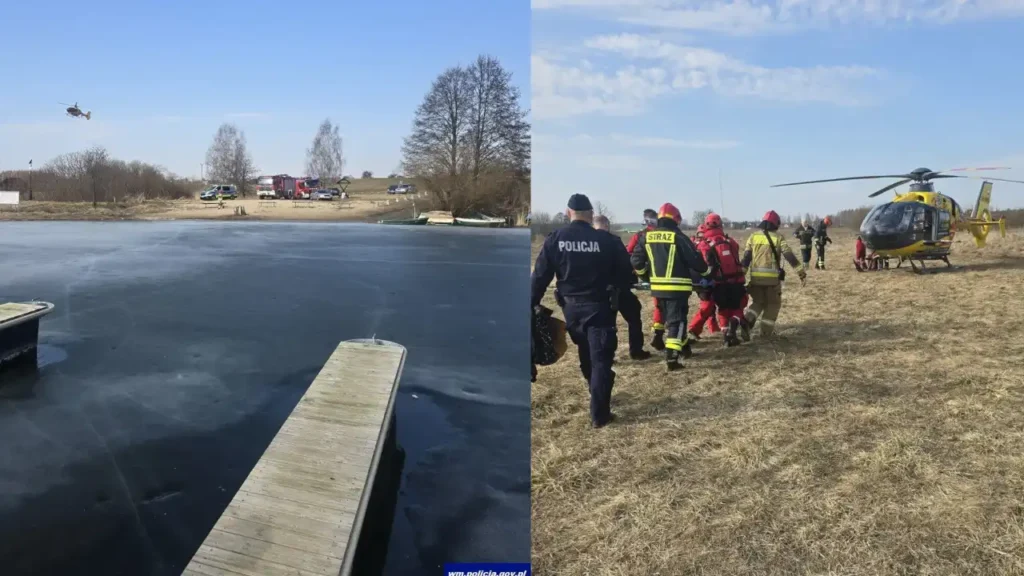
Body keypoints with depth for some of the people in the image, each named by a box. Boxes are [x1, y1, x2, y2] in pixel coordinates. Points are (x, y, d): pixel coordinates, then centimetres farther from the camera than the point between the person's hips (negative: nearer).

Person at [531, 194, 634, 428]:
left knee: (586, 356, 23)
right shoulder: (605, 240, -10)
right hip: (598, 307, -3)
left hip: (571, 307, 4)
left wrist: (532, 305, 1)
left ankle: (598, 397, 43)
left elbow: (540, 276, -5)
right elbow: (625, 275, -4)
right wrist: (614, 286, 17)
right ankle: (599, 414, 0)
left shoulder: (555, 239, -4)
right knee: (600, 359, 2)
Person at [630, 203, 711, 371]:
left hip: (658, 286, 5)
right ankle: (671, 357, -12)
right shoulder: (679, 237, -12)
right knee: (676, 321, -3)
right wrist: (705, 272, 12)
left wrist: (644, 273, 24)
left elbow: (636, 259, 6)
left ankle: (684, 347, 35)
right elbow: (695, 260, -7)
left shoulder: (646, 237, 3)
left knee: (670, 319, 21)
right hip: (677, 287, -5)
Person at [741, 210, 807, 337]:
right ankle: (766, 331, 14)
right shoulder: (778, 238, 0)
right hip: (772, 277, -2)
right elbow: (789, 256, -7)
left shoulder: (753, 237, 6)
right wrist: (801, 271, -5)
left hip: (756, 277, 3)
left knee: (757, 302, 18)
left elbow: (746, 258, 3)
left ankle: (747, 320, -8)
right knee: (773, 304, 15)